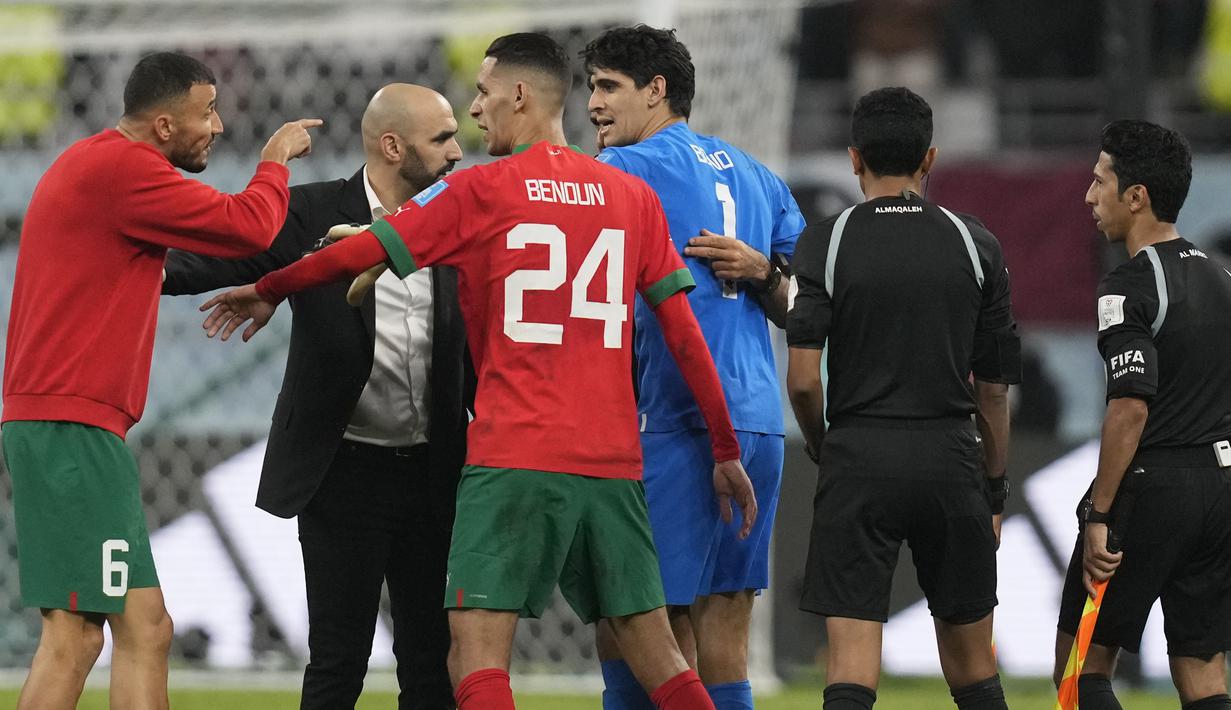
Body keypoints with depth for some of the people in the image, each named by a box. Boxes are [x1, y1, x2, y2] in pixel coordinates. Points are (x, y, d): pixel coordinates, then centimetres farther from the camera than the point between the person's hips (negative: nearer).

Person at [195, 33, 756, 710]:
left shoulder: (481, 190, -1)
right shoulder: (634, 197, 10)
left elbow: (363, 252, 7)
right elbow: (685, 335, 10)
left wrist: (267, 291, 23)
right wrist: (726, 451, 15)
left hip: (514, 458, -5)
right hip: (613, 462, 5)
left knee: (477, 655, -7)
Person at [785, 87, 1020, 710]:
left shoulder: (825, 243, -2)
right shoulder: (975, 245, 5)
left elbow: (801, 379, -8)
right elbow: (993, 389, 7)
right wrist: (994, 493, 16)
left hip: (858, 456, -2)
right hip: (950, 460, 2)